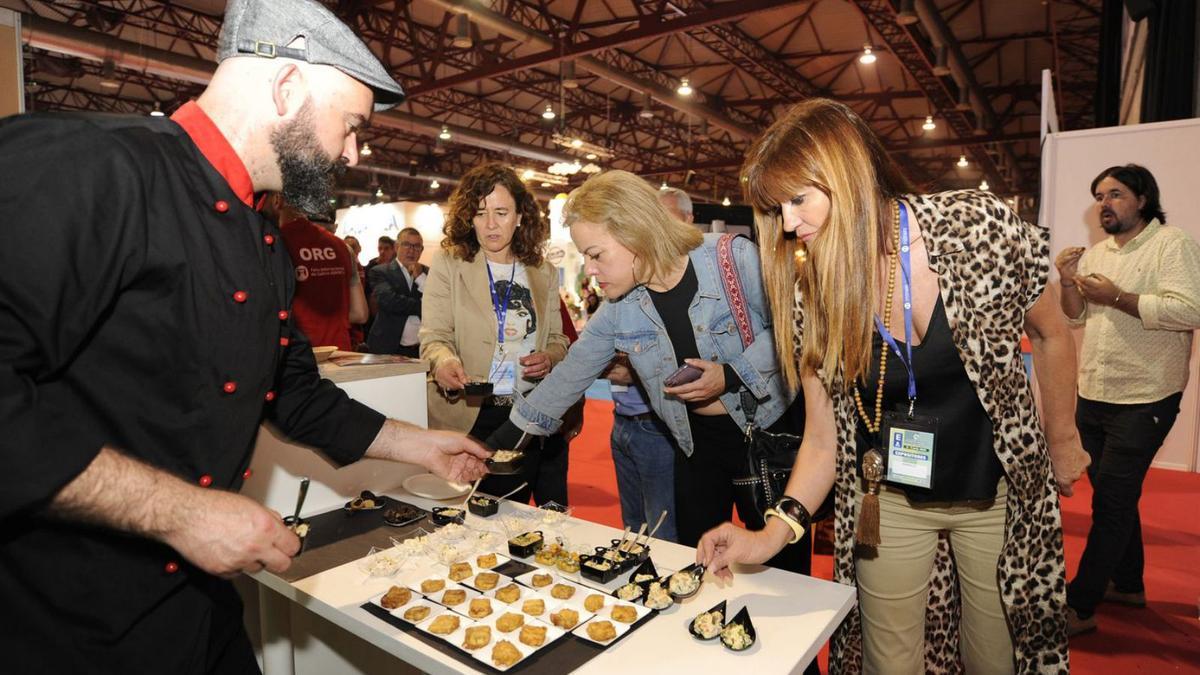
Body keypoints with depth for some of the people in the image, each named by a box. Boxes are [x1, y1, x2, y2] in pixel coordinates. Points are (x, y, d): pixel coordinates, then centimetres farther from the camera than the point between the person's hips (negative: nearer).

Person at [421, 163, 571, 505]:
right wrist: (444, 361, -27)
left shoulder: (544, 272, 9)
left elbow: (557, 338, 13)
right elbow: (434, 336, -5)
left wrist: (550, 357, -10)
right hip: (469, 415, -2)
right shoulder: (447, 264, 0)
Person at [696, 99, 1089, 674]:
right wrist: (773, 533, -21)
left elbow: (1050, 335, 0)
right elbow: (822, 440, -9)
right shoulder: (809, 293, -14)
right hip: (889, 504, 1)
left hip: (999, 493, 0)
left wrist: (1062, 443, 6)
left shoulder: (977, 227, -19)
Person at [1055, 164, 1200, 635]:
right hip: (1093, 396, 7)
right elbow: (1077, 318, 14)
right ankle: (1128, 585, 34)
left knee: (1111, 502, -4)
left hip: (1143, 400, -7)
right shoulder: (1095, 253, 12)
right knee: (1115, 497, 17)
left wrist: (1117, 297, -21)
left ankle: (1080, 607, 3)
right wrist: (1069, 282, -2)